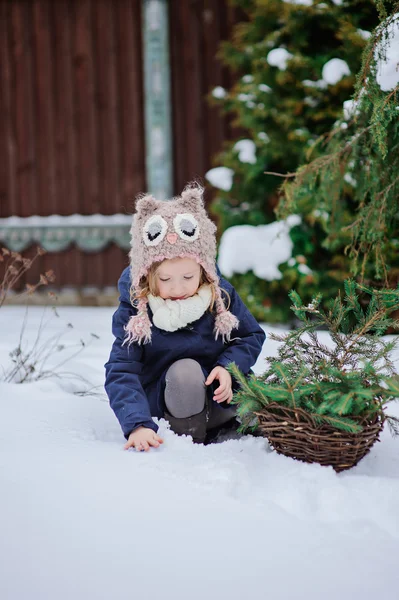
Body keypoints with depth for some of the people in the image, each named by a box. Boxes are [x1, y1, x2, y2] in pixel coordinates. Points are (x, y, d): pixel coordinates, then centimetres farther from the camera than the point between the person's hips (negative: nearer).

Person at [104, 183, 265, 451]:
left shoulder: (222, 295, -9)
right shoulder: (134, 311, -17)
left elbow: (252, 336, 6)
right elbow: (121, 373, -24)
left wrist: (228, 366, -16)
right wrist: (138, 424, -41)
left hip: (218, 398, 4)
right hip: (166, 406, -3)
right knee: (184, 369, -33)